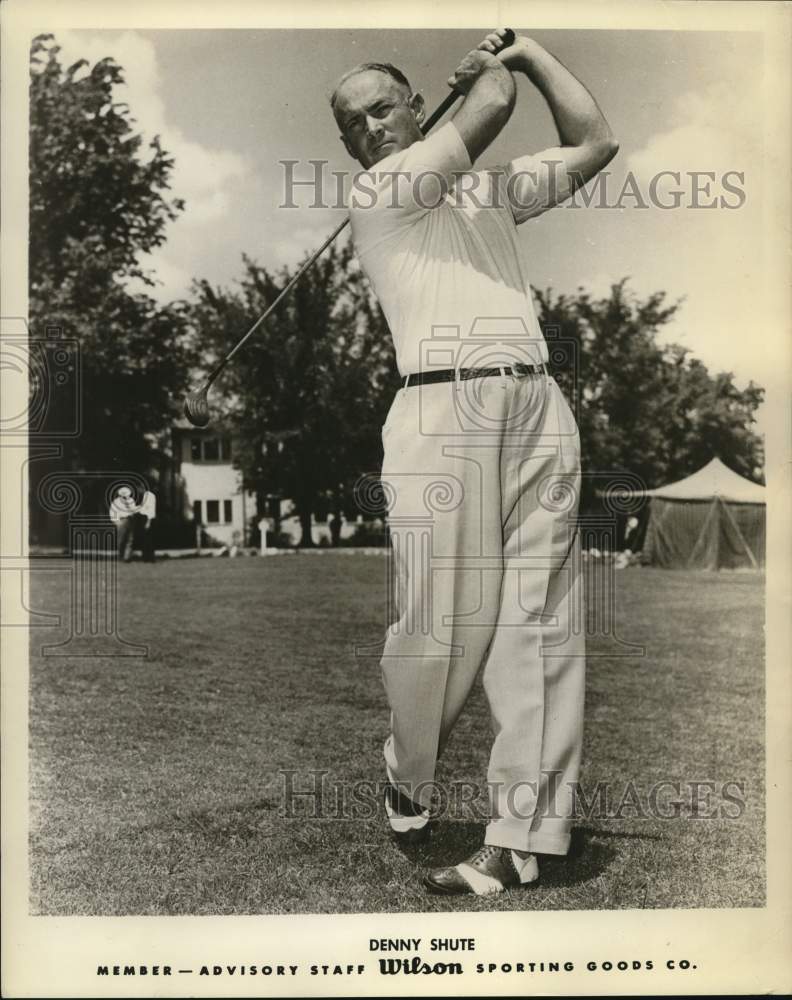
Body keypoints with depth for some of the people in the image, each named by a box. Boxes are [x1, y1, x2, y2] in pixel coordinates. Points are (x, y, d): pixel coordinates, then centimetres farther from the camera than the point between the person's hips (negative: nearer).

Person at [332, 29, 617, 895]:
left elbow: (595, 143, 26)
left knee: (538, 625, -3)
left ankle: (520, 837, 2)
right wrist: (489, 65, 24)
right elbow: (490, 107, 1)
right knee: (443, 625, -8)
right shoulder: (373, 195, 6)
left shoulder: (491, 187, 26)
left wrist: (528, 51, 31)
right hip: (445, 413, -5)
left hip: (539, 410, 5)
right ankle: (407, 782, 21)